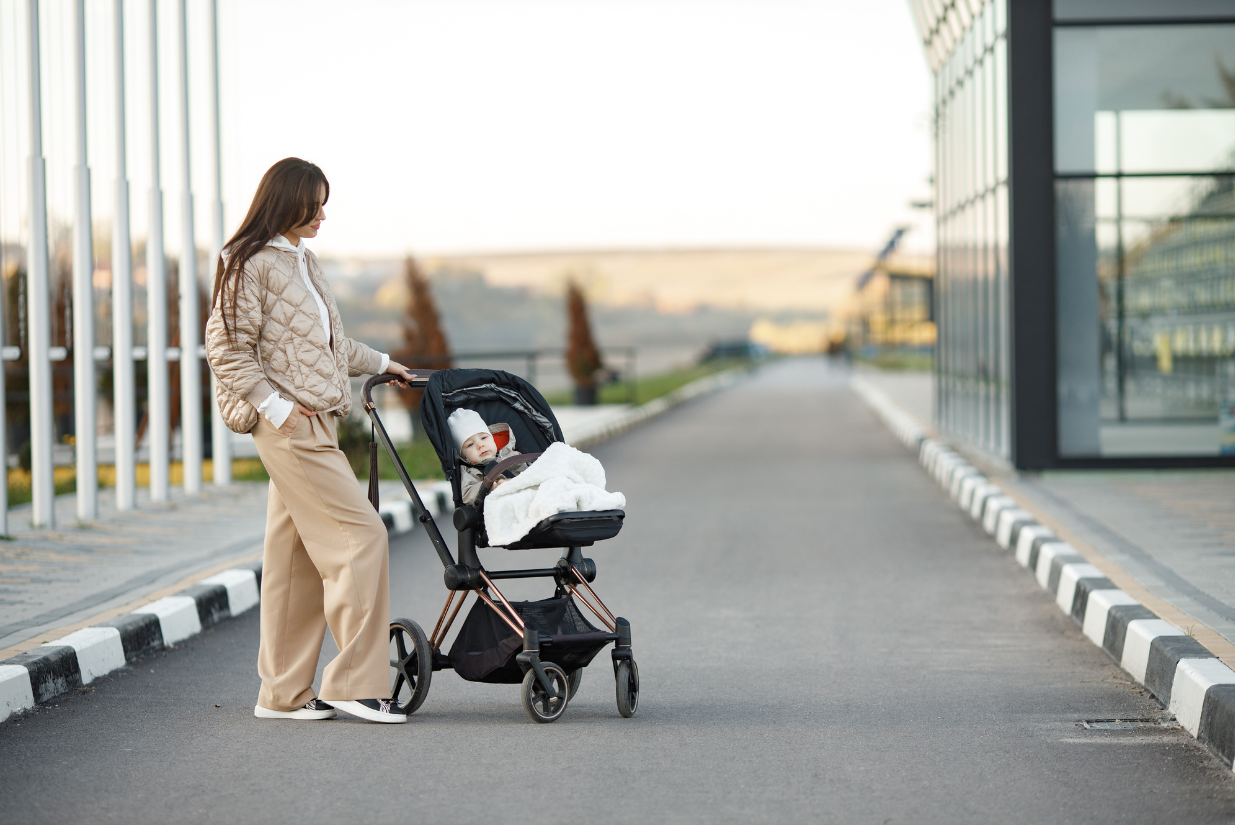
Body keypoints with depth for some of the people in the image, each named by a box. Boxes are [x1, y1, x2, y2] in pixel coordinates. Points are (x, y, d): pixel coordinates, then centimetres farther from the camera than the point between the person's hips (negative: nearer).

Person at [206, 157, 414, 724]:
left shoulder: (301, 261, 19)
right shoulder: (251, 263, -9)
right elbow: (227, 348, -13)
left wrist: (380, 363, 34)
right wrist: (275, 404, -17)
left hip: (315, 421, 9)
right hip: (289, 423, -9)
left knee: (296, 551, 8)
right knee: (360, 534, -12)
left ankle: (283, 694, 12)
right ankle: (355, 682, -9)